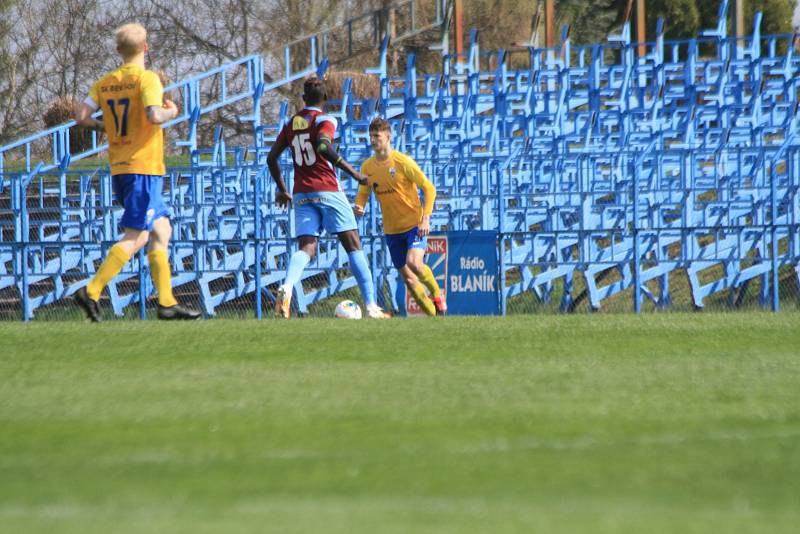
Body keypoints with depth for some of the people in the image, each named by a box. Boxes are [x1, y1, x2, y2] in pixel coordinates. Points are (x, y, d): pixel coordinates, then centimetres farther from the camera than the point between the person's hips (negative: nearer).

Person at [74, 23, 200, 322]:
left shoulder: (105, 83, 9)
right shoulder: (147, 78, -10)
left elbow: (82, 117, 1)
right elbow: (153, 116, -24)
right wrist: (171, 112, -3)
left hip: (119, 168, 8)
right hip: (144, 166, -8)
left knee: (161, 231, 13)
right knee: (134, 238, -8)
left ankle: (167, 302, 10)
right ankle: (92, 291, -18)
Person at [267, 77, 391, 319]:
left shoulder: (291, 124, 14)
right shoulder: (325, 121, -4)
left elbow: (271, 158, 17)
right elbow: (323, 147, -24)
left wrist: (282, 190, 28)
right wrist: (352, 172, -21)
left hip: (301, 195, 5)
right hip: (327, 190, -5)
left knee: (306, 249, -2)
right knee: (353, 246, 2)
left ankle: (286, 287, -33)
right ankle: (371, 306, -1)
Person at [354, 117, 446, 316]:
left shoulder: (402, 162, -13)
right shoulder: (367, 167, 1)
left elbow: (429, 188, -9)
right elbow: (363, 193, 12)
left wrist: (426, 217, -19)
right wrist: (359, 206, -12)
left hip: (414, 224, -5)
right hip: (391, 230, 5)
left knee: (414, 263, -27)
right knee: (407, 278, 6)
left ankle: (437, 294, 1)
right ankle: (433, 314, 20)